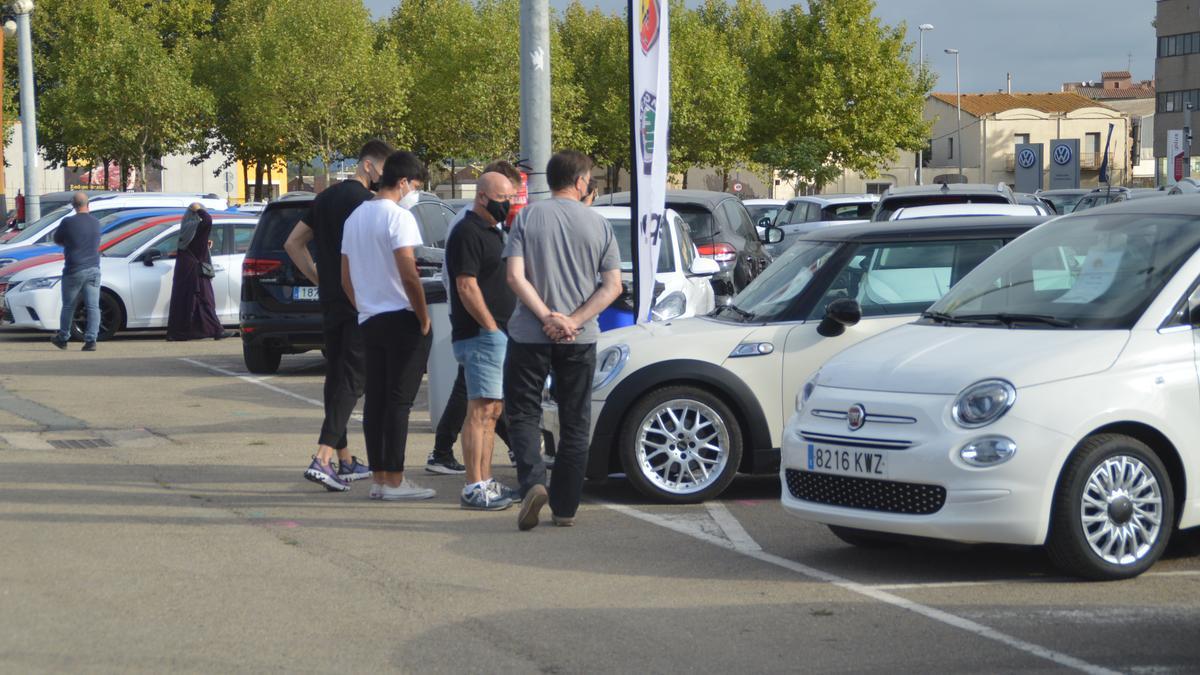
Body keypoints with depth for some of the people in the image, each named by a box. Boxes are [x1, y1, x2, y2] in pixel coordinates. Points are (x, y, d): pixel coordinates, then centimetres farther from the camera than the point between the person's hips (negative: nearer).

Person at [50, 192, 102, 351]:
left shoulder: (68, 222, -10)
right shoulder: (95, 223, 4)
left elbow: (57, 240, 3)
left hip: (74, 271, -3)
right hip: (93, 269, 3)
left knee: (68, 306, 12)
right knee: (93, 307, 1)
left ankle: (62, 338, 24)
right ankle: (91, 340, -7)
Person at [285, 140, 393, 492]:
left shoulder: (326, 197, 15)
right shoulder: (364, 199, -11)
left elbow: (293, 243, 18)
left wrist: (318, 278, 16)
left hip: (330, 301, 8)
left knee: (336, 377, 13)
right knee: (352, 380, -8)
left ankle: (346, 461, 20)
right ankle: (322, 459, -19)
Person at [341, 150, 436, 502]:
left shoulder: (355, 218, 14)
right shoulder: (398, 216, -13)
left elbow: (346, 279, 18)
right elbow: (409, 275, -20)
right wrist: (424, 318, -11)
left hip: (369, 321, 8)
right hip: (401, 319, -8)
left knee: (375, 399, 9)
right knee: (398, 401, -5)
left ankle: (378, 478, 13)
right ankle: (394, 481, -3)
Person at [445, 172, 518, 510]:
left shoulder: (493, 231, 20)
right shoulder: (467, 233, -12)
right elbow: (466, 286, -19)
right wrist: (493, 327, -19)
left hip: (498, 335, 10)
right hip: (481, 334, -10)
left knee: (492, 411, 12)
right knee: (481, 411, -12)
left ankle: (485, 482, 18)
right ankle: (474, 489, -13)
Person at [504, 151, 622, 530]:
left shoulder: (527, 218, -2)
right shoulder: (598, 225, 2)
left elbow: (515, 277, -12)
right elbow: (613, 286, -4)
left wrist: (546, 316, -12)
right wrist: (574, 320, -9)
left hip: (530, 335, -1)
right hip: (580, 339, 1)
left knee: (523, 413, 10)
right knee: (575, 423, 11)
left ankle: (533, 482, -13)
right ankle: (565, 507, 12)